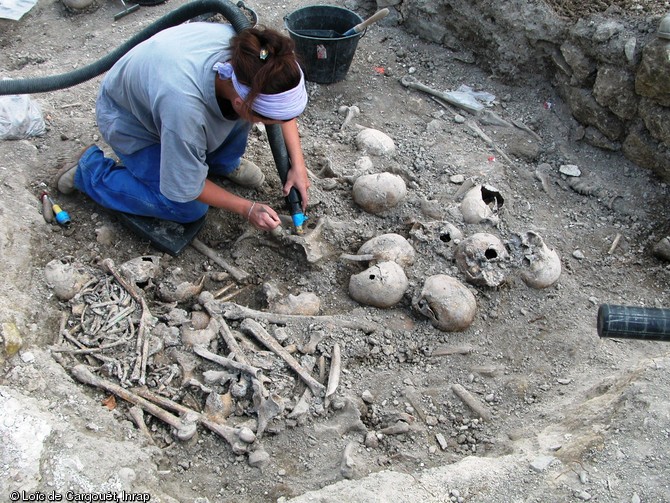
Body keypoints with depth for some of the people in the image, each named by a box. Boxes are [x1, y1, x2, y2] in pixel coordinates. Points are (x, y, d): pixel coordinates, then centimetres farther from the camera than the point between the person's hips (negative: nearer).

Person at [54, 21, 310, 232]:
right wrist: (247, 209, -20)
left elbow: (285, 103, -8)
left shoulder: (247, 51, -30)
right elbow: (187, 189, -28)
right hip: (128, 118, -5)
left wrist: (297, 164, -15)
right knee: (189, 209, -14)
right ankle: (90, 170, 1)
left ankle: (223, 163, 8)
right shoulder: (185, 107, -45)